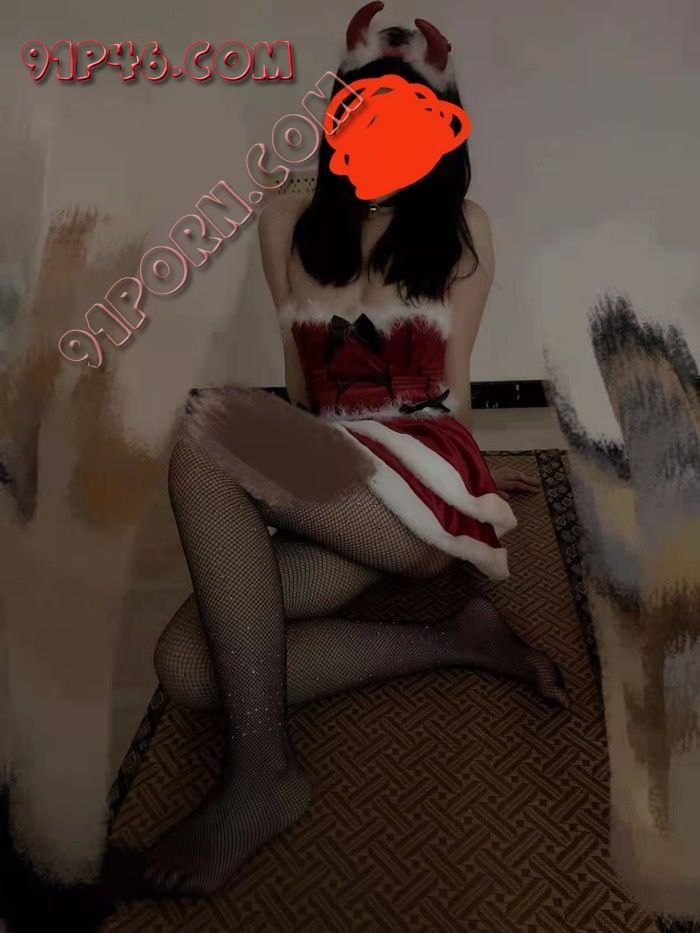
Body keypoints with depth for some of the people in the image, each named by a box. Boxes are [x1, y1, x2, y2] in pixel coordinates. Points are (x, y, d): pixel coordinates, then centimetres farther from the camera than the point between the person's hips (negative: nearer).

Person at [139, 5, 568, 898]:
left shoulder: (460, 227, 8)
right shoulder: (287, 222, 14)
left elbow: (452, 379, 10)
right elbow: (299, 374, 15)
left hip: (422, 468, -4)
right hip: (321, 486, 4)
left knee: (209, 441, -30)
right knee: (189, 665, -21)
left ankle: (261, 768, -25)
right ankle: (454, 639, -11)